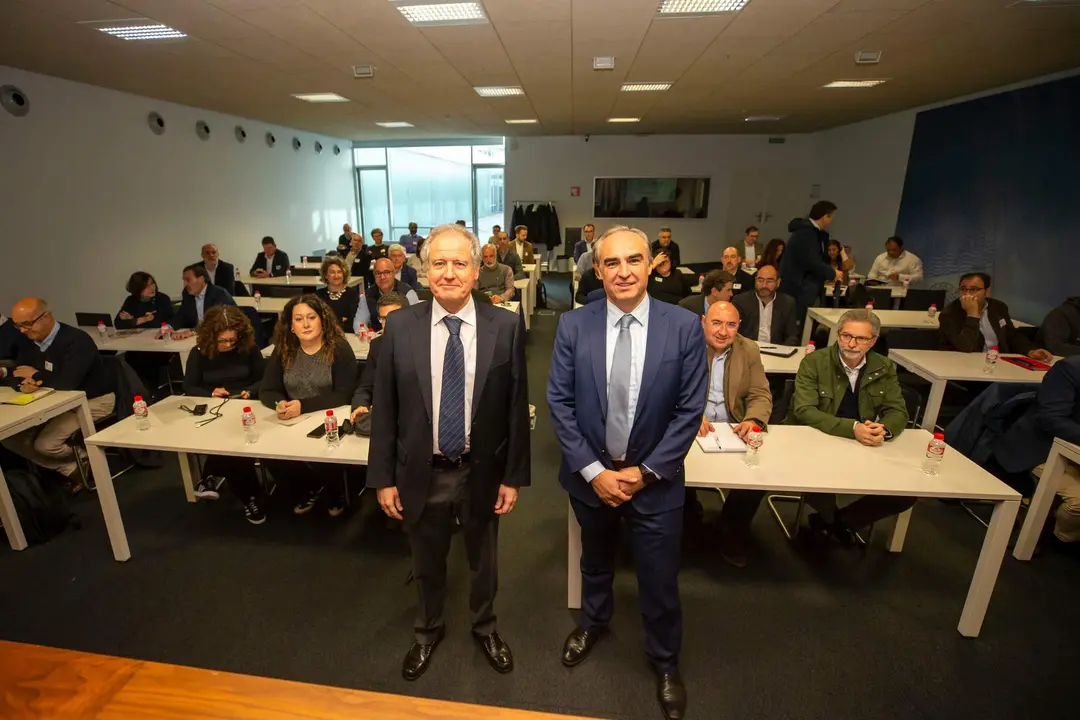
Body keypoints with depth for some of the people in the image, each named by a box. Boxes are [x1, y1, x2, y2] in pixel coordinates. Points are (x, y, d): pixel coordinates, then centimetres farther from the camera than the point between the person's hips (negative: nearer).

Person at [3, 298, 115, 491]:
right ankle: (73, 469, 7)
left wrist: (35, 375, -14)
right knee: (10, 437, 0)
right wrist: (22, 384, -21)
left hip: (93, 401, -9)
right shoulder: (29, 343, 2)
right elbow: (13, 377, 4)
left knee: (45, 444, -21)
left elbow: (67, 383, -33)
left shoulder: (76, 340, -25)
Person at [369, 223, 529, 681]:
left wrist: (514, 476, -5)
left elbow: (516, 408, -7)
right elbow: (384, 408, -4)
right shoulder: (400, 326, -9)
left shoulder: (507, 327, -12)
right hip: (422, 474, 1)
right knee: (427, 562, 24)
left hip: (482, 472, 0)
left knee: (483, 559, 23)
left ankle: (484, 627, 53)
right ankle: (428, 630, 53)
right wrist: (383, 477, -3)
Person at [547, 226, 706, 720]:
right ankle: (593, 621, 57)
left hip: (655, 479, -1)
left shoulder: (684, 327, -12)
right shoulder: (573, 326, -10)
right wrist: (593, 470, -13)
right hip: (590, 474, 1)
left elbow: (690, 410, -9)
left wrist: (646, 472, -12)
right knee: (595, 560, 26)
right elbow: (559, 403, -8)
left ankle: (664, 659, 45)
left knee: (659, 580, 15)